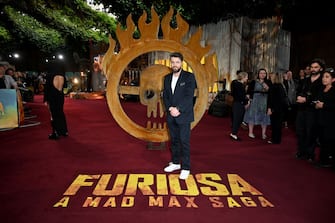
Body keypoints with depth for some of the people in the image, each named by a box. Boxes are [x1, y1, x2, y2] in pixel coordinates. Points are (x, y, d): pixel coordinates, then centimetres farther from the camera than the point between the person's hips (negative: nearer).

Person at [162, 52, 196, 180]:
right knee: (174, 140, 13)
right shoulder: (167, 78, 11)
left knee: (184, 141, -3)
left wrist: (178, 109, -19)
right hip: (171, 116, 5)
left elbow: (189, 96, -13)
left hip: (184, 115, -5)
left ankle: (185, 168, 5)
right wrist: (170, 108, -9)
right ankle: (175, 163, 27)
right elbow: (165, 96, 8)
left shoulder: (189, 77, -5)